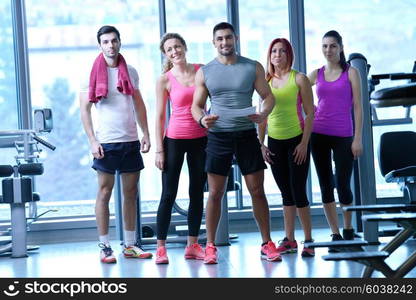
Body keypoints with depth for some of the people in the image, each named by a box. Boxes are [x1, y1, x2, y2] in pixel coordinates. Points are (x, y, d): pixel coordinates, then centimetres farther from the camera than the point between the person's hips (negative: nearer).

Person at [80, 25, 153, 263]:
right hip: (106, 142, -4)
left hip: (131, 140, 4)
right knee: (105, 192, -1)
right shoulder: (92, 73, -2)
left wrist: (146, 134, 7)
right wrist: (92, 141, -11)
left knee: (131, 192, 7)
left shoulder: (130, 72, 10)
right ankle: (105, 246, 5)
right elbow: (84, 108, -3)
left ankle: (130, 245, 15)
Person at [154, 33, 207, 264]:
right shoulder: (165, 81, -3)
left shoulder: (202, 71, 2)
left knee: (197, 194, 8)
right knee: (169, 194, -2)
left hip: (201, 139, 3)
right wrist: (159, 150, -6)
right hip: (175, 139, -3)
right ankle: (161, 247, 4)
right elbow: (160, 117, -2)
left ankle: (193, 245, 16)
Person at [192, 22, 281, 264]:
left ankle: (267, 244, 11)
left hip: (247, 135, 0)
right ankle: (210, 246, 9)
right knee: (215, 193, 1)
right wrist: (202, 119, -15)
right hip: (218, 136, 0)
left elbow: (269, 96, 6)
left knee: (258, 191, 2)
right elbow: (196, 105, 8)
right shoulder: (205, 72, 6)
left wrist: (263, 114, -16)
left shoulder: (253, 68, 5)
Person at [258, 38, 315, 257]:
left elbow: (310, 113, -5)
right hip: (275, 142, 4)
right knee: (286, 193, 9)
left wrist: (304, 143, -12)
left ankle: (308, 241, 2)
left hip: (296, 140, -4)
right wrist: (261, 143, 6)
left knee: (298, 191, -6)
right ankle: (289, 240, 14)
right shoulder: (265, 81, 8)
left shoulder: (299, 79, -3)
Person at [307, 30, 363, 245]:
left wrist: (357, 139, -7)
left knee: (342, 185, -5)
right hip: (319, 134, 3)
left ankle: (348, 231, 16)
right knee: (326, 185, 4)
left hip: (343, 136, -3)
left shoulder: (351, 72, 3)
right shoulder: (316, 74, 10)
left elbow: (357, 107, -1)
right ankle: (335, 235, 12)